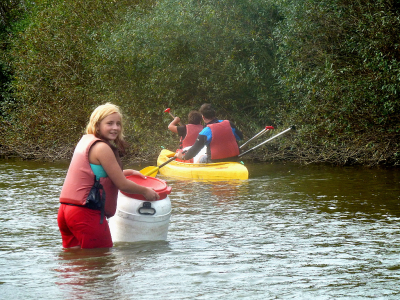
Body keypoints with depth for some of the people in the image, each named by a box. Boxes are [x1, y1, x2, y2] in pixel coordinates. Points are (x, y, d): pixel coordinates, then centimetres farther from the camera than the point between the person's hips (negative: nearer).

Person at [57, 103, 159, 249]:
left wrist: (126, 172, 30)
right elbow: (122, 185, -9)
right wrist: (145, 191, 7)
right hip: (86, 213, -9)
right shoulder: (102, 148, -13)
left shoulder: (85, 140, 15)